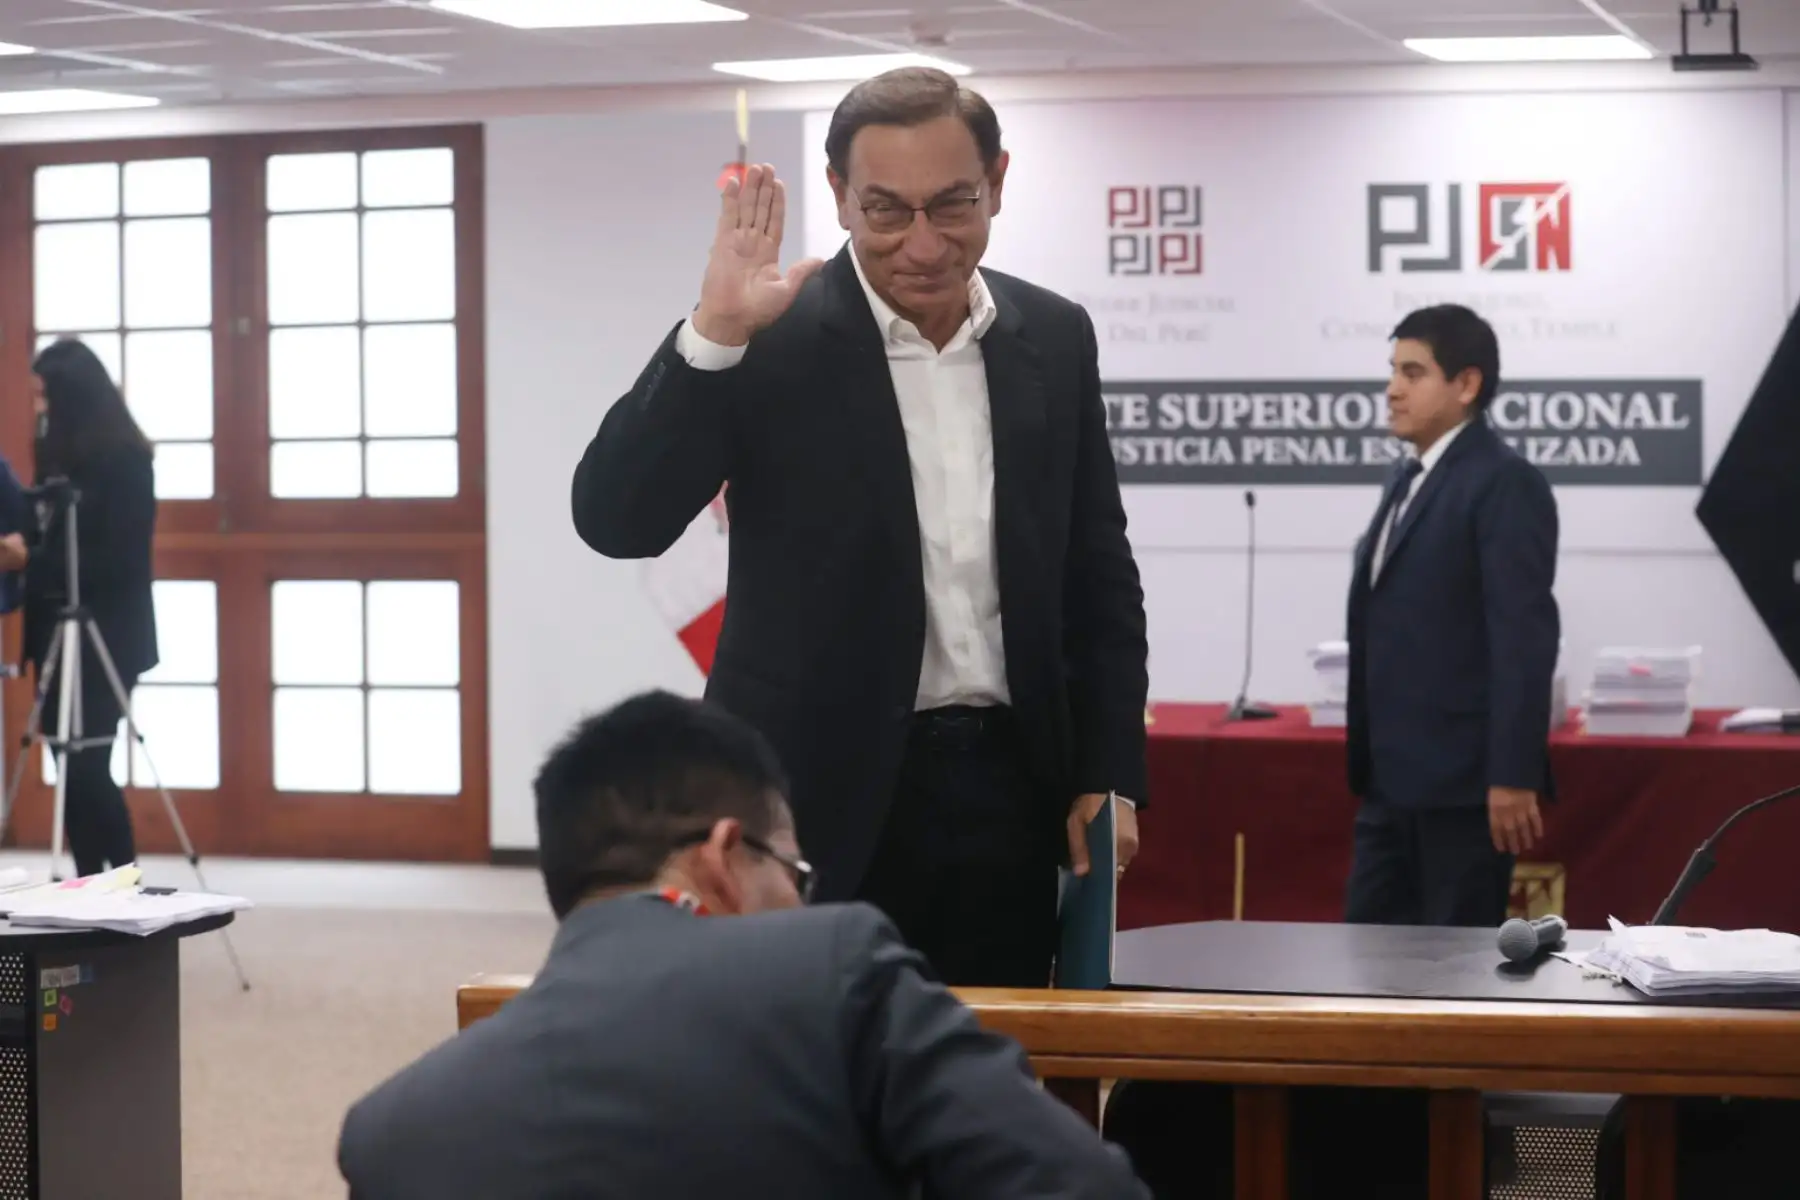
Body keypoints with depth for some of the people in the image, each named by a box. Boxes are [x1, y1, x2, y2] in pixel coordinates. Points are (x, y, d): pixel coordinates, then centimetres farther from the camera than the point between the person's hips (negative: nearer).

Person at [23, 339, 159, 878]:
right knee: (72, 769, 6)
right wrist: (25, 554, -1)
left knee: (87, 766, -10)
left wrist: (33, 561, -19)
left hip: (105, 635, -7)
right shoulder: (57, 449, 11)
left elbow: (119, 556, -16)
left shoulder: (124, 457, -11)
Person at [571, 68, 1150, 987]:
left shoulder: (1054, 340, 6)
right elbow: (615, 521, -16)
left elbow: (1098, 576, 14)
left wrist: (1108, 774, 7)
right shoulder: (767, 342, -7)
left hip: (1006, 795, 4)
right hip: (818, 802, -4)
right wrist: (714, 332, -26)